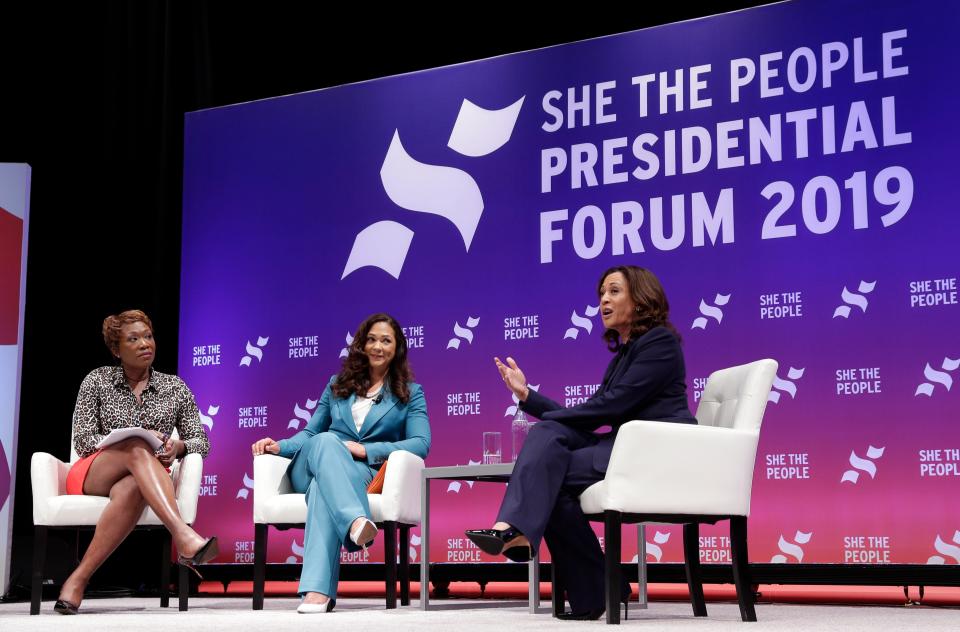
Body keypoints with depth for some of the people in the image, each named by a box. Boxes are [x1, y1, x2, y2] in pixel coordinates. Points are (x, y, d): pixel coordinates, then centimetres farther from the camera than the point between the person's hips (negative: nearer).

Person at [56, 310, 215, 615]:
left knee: (131, 488, -40)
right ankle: (183, 536, -58)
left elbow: (201, 441, 12)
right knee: (138, 449, -37)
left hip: (143, 478, 1)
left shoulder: (175, 388, 12)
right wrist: (137, 440, -16)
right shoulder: (97, 381, 8)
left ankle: (79, 578, -40)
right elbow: (83, 440, 0)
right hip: (92, 475, -1)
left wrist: (178, 446, -13)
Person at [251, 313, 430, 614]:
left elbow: (421, 443, -1)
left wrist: (366, 450, -14)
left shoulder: (410, 393, 15)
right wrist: (280, 446, 0)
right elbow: (310, 432, 23)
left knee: (323, 488, -40)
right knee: (326, 441, -37)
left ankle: (318, 589, -59)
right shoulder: (338, 384, 25)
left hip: (366, 473, -2)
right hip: (309, 470, 2)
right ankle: (356, 521, -65)